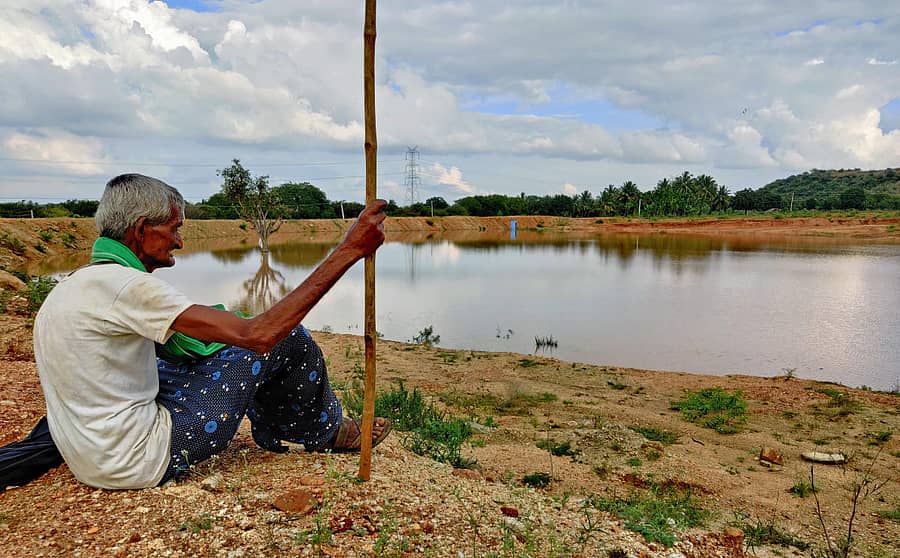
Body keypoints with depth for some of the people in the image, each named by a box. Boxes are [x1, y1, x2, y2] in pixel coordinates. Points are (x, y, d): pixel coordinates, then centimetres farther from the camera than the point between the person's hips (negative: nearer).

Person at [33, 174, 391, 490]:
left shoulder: (73, 285, 8)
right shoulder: (123, 284, -22)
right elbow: (257, 335, -28)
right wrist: (348, 251, -28)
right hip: (138, 463, -9)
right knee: (287, 338, -8)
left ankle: (271, 429, 30)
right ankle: (326, 432, 18)